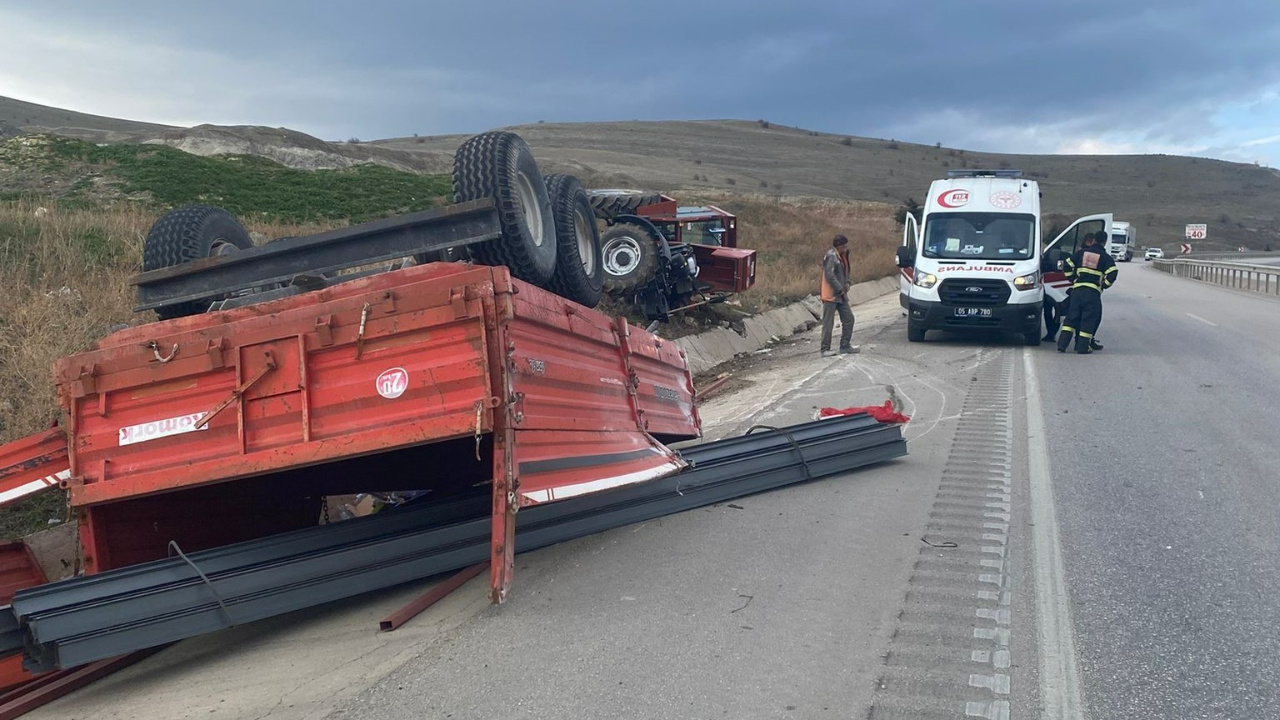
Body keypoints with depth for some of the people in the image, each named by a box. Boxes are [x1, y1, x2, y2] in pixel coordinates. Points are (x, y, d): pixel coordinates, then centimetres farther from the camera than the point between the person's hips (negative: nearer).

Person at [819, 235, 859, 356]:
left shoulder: (843, 256, 11)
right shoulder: (831, 256, -17)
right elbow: (829, 275, -23)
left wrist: (847, 283, 5)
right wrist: (840, 289, -18)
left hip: (841, 295, 9)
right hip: (831, 295, -9)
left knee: (849, 319, 10)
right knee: (828, 323, -4)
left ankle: (845, 346, 18)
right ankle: (825, 349, 2)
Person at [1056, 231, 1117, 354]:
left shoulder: (1081, 253, 10)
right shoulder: (1104, 257, 4)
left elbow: (1067, 264, 6)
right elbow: (1113, 272, -7)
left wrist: (1072, 279, 14)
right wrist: (1104, 285, 5)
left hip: (1077, 289, 2)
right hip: (1093, 291, -2)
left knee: (1071, 317, 7)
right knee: (1088, 319, 3)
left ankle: (1062, 345, 2)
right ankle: (1082, 347, 1)